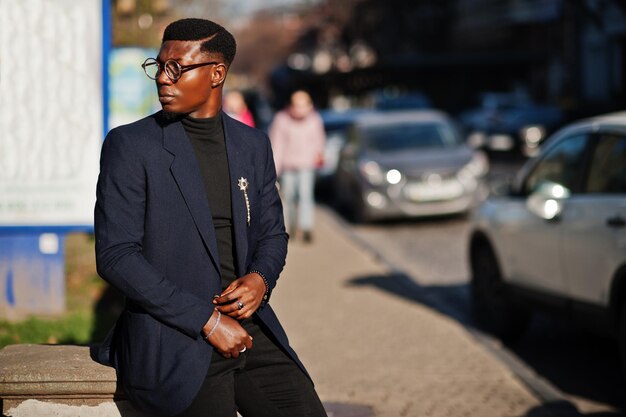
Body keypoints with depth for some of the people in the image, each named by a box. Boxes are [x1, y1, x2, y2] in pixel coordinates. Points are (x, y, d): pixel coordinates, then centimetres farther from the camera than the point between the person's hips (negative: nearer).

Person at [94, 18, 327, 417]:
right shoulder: (130, 145, -4)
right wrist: (206, 320, -14)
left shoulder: (254, 145, 11)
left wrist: (261, 280, -4)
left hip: (250, 331, 4)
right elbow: (115, 255, -9)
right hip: (169, 338, -4)